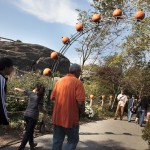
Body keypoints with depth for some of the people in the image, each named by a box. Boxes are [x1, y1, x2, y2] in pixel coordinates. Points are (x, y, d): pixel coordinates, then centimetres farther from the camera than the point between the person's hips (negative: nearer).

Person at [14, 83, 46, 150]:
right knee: (28, 132, -1)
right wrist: (44, 110, 8)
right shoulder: (41, 97, -6)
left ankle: (32, 144, 36)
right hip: (33, 116, -5)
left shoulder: (30, 93, 3)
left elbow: (22, 91, 15)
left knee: (30, 130, 22)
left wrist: (17, 89, 34)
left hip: (26, 115, 5)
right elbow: (40, 108, -11)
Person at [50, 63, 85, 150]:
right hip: (71, 118, -5)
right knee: (73, 140, 12)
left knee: (57, 141, 14)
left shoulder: (59, 81, 7)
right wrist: (81, 111, 1)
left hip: (57, 117, 6)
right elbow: (80, 102, -19)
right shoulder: (78, 82, -11)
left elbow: (52, 98, 10)